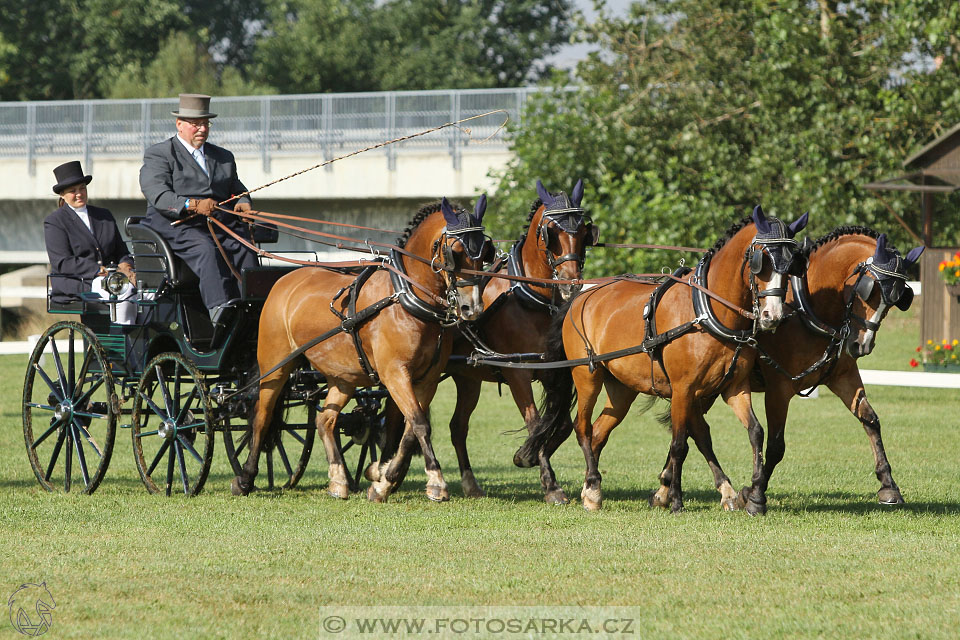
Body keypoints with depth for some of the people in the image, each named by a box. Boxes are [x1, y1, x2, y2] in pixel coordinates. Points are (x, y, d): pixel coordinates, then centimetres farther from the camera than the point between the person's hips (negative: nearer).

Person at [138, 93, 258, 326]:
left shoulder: (223, 157, 29)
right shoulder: (158, 155, 9)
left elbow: (238, 190, 30)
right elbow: (158, 195, -7)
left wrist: (242, 203, 3)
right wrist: (193, 205, -23)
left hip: (220, 225, 5)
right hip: (176, 226, -5)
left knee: (244, 248, -28)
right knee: (205, 249, -37)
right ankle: (218, 306, -54)